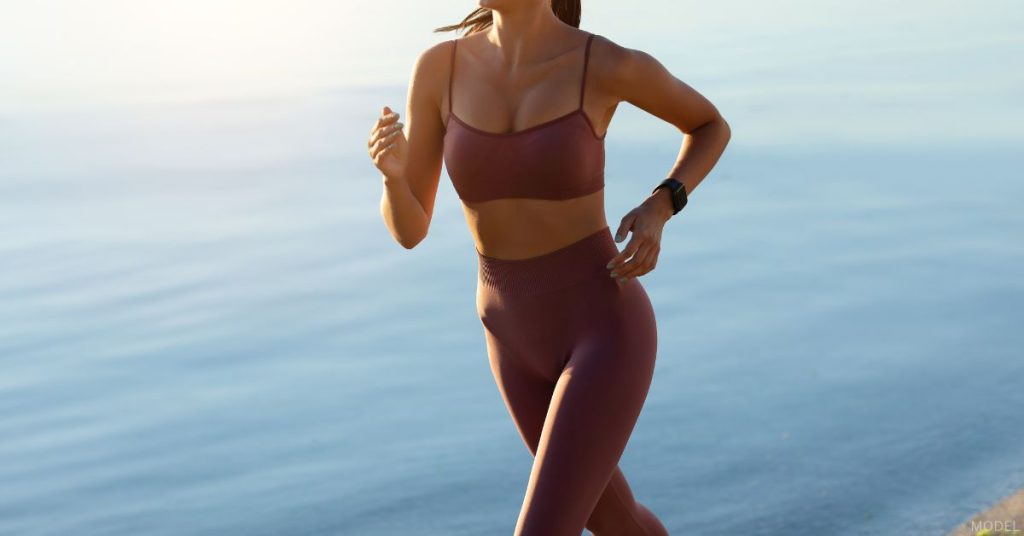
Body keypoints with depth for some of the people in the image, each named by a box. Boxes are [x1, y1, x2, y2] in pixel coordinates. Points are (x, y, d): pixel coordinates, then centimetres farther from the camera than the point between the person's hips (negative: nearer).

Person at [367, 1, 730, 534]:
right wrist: (391, 169, -25)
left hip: (603, 331, -5)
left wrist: (658, 210, -11)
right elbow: (407, 227, -2)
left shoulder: (610, 64, -14)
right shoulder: (439, 67, -5)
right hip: (520, 337, 5)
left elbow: (712, 125, 7)